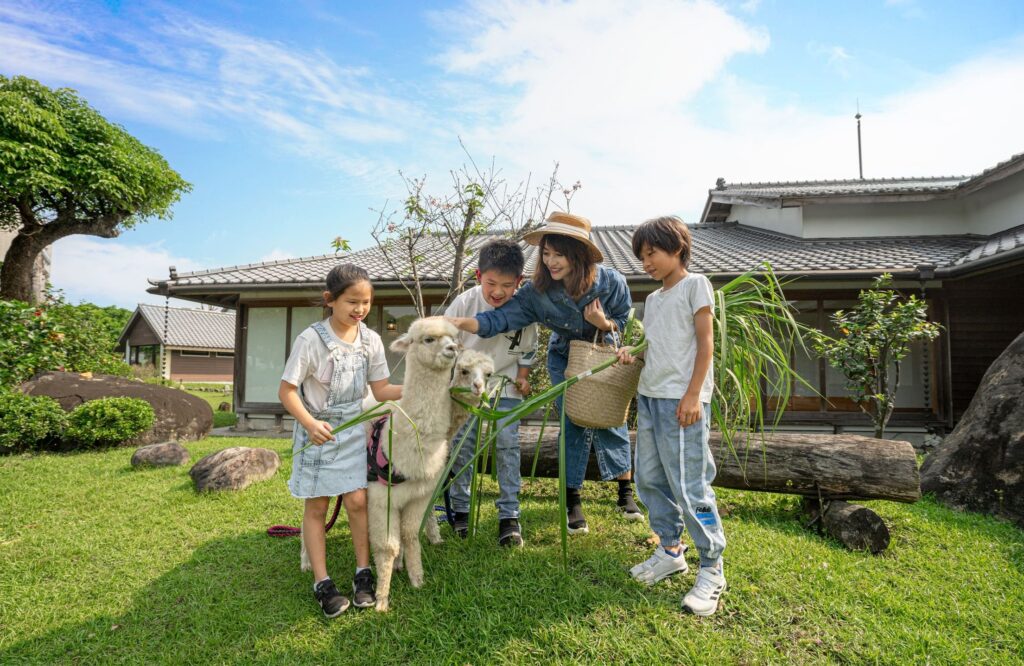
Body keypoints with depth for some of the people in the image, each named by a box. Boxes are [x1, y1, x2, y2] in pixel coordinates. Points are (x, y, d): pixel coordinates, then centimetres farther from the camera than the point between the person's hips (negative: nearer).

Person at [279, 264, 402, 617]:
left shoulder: (370, 340, -5)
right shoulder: (311, 338, -17)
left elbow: (381, 390, 1)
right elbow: (287, 390, -14)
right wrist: (310, 423, -28)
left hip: (353, 429, 3)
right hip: (316, 430, -3)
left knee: (357, 500, -1)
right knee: (316, 506, 6)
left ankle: (363, 574, 16)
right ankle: (322, 582, 18)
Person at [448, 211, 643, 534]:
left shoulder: (611, 282, -25)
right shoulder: (537, 291, -26)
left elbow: (623, 321, -9)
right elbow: (501, 317, -33)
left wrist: (603, 323, -31)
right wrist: (461, 322, -48)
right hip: (566, 360, 0)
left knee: (613, 421, 5)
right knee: (574, 426, -2)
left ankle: (625, 493, 24)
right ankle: (572, 501, 13)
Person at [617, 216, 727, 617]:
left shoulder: (695, 284, -1)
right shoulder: (652, 299, 20)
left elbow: (705, 342, -8)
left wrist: (693, 394, -15)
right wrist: (631, 354, 0)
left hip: (681, 400, -8)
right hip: (648, 396, 8)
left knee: (689, 485, -7)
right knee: (649, 479, 12)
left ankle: (711, 569, 8)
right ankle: (670, 550, 27)